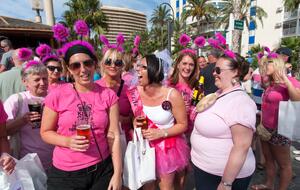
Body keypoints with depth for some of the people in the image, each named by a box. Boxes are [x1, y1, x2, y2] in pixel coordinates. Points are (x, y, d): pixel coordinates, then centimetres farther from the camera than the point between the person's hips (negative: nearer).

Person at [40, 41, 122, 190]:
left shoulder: (108, 95, -7)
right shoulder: (57, 95, -9)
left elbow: (114, 135, -8)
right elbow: (45, 132, 0)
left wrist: (117, 173, -9)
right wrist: (68, 141, -19)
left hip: (102, 170, 1)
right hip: (64, 173, 0)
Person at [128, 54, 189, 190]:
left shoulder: (172, 95, -22)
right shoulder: (134, 93, -12)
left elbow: (183, 125, -12)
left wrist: (161, 133, -23)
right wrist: (134, 123, -15)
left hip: (167, 148, -3)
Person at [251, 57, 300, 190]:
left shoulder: (289, 81, -13)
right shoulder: (271, 84, 11)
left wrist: (285, 80, -29)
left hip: (279, 129, -8)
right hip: (266, 128, 8)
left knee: (284, 164, 11)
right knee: (269, 160, 20)